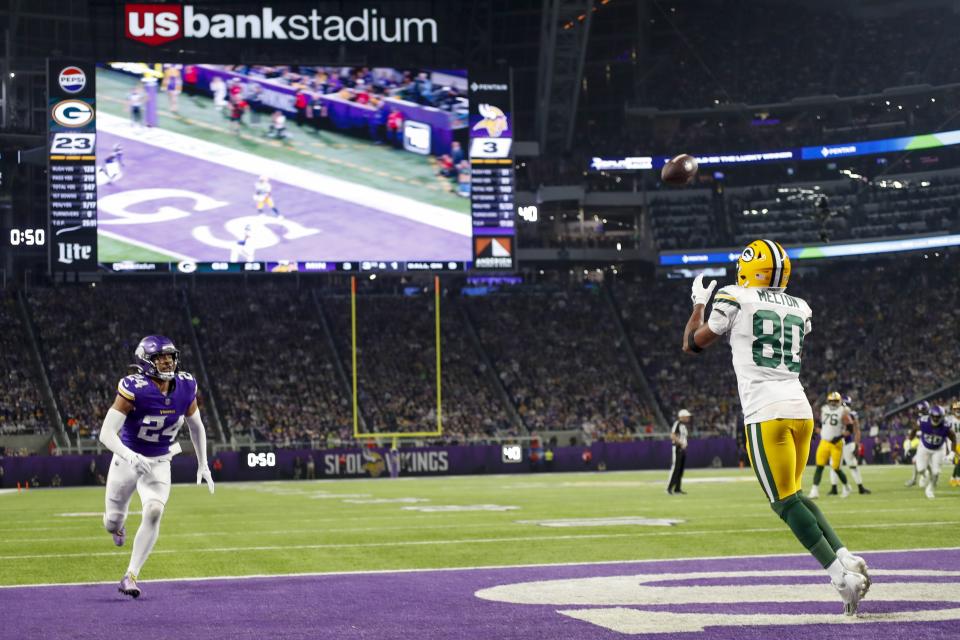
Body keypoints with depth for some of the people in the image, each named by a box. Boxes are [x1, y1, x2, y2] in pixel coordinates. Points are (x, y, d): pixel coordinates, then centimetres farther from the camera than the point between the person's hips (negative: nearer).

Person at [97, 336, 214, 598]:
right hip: (127, 460, -2)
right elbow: (106, 433, -28)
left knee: (154, 512, -22)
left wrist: (203, 465, 12)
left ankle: (130, 577, -13)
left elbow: (196, 427, 9)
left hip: (159, 464, 2)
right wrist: (130, 456, -44)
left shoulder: (185, 388, -10)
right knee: (114, 523, 9)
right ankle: (113, 520, 51)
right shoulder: (134, 389, -25)